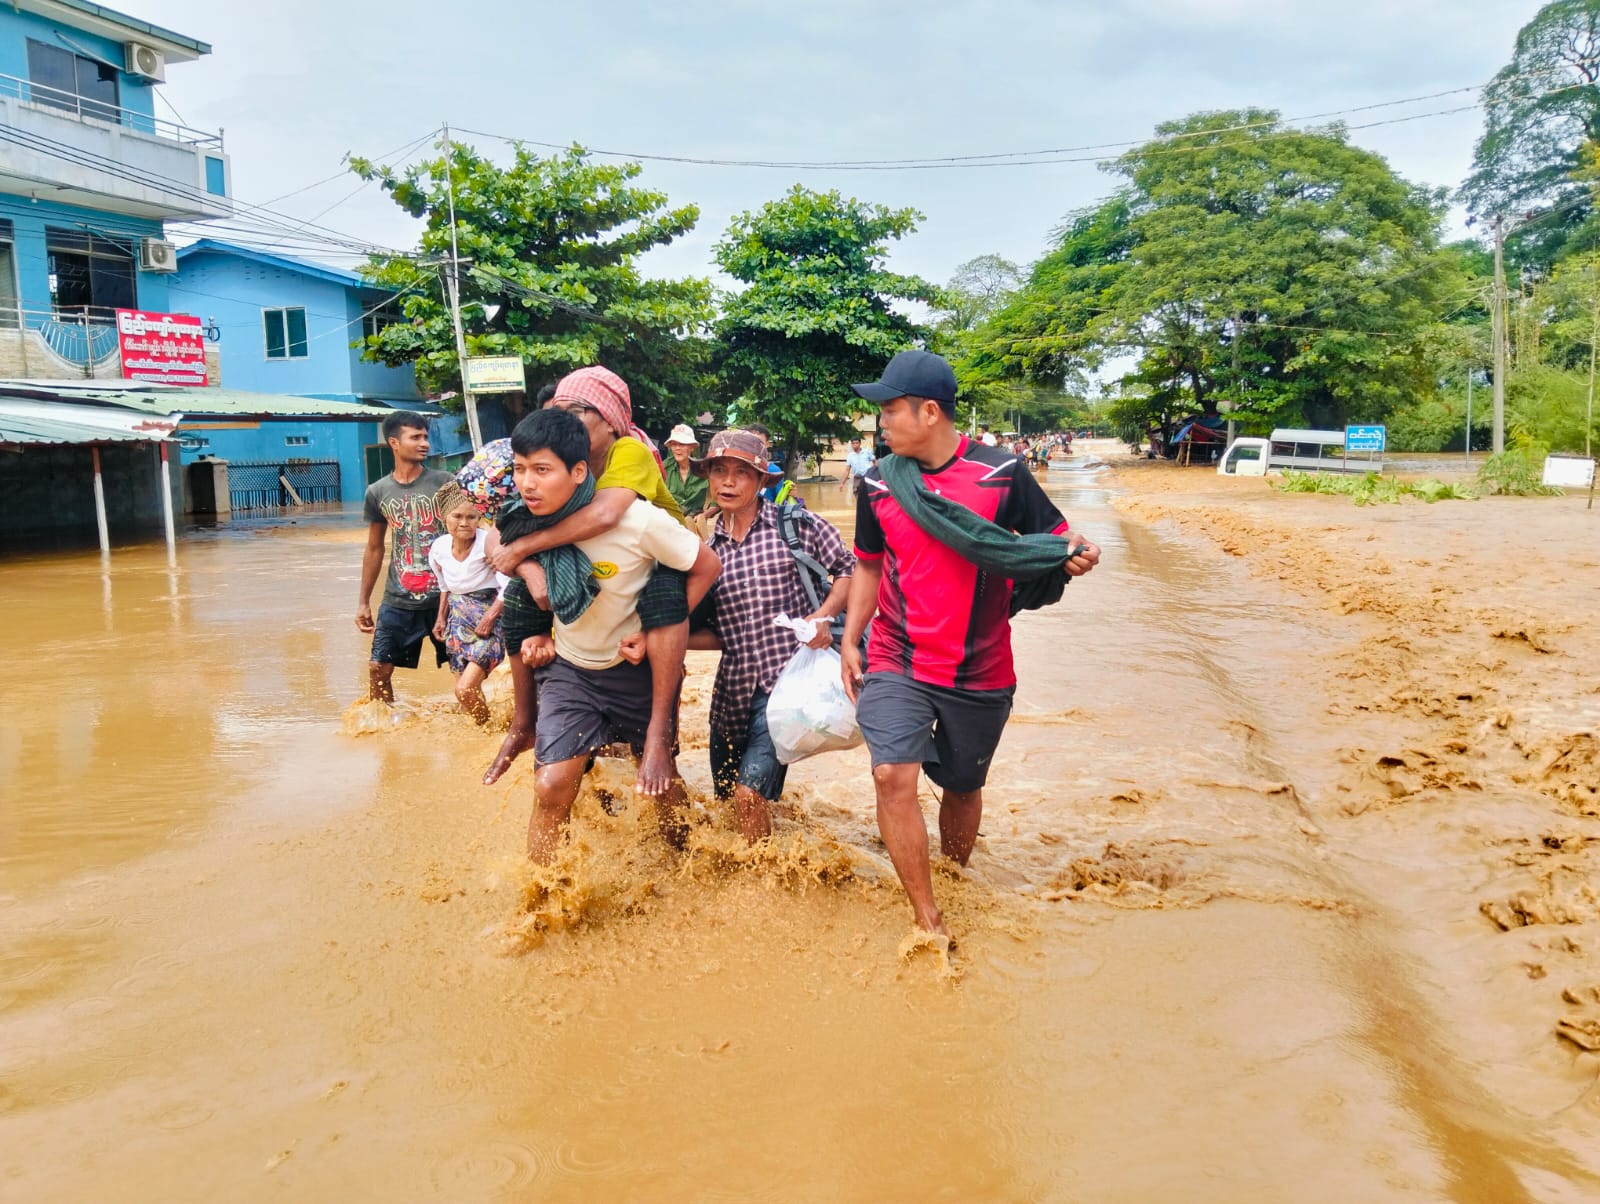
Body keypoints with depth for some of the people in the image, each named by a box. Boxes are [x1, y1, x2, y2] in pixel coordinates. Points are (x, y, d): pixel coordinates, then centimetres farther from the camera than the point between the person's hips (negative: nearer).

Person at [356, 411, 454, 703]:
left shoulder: (444, 483, -4)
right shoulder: (377, 492, 4)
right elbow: (374, 550, 13)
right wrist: (364, 601, 12)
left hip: (445, 596, -2)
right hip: (397, 601, 2)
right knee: (379, 669, 4)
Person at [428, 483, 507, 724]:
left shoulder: (487, 541, -21)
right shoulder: (439, 547, -1)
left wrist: (489, 618, -21)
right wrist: (441, 617, 16)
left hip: (488, 616, -6)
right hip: (459, 619, 6)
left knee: (465, 690, -14)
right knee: (465, 688, 11)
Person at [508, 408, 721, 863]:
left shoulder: (637, 521, -27)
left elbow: (706, 566, -12)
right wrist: (541, 635, -5)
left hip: (638, 667, -2)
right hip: (569, 667, 2)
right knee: (552, 786, -12)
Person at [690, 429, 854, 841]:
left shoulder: (796, 525, -4)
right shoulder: (708, 550, 8)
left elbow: (849, 571, 3)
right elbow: (716, 633, 10)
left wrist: (825, 615, -13)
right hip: (733, 687, 5)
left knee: (750, 791, -16)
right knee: (725, 793, 15)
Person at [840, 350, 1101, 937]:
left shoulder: (1001, 472, -7)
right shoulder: (878, 483, 1)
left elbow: (1054, 538, 1)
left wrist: (1076, 556, -22)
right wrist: (850, 640, 7)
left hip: (981, 671, -1)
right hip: (896, 663, 1)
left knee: (962, 786, 14)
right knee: (893, 775, -17)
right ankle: (929, 924, -5)